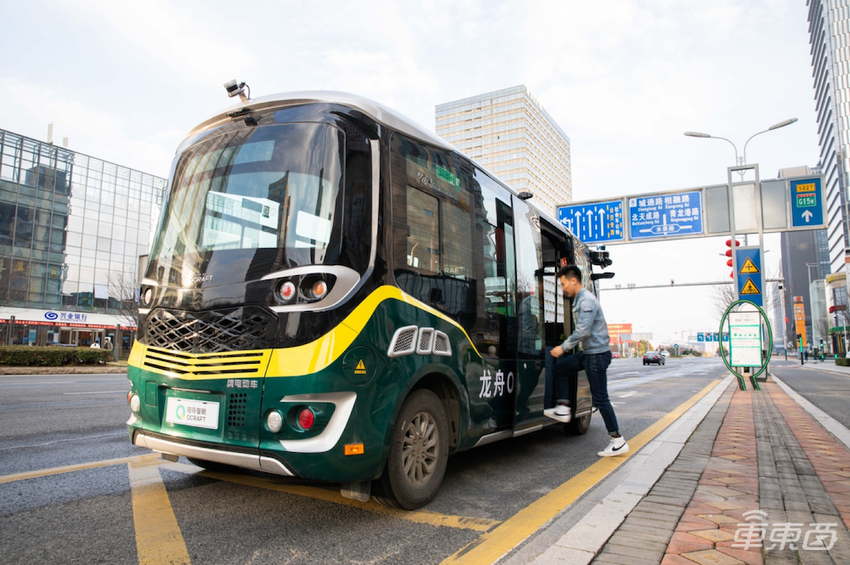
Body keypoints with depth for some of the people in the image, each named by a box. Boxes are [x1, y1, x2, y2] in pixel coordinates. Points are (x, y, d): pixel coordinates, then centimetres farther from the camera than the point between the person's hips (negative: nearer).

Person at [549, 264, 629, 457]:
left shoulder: (587, 301, -18)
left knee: (600, 398, -6)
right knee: (559, 367, 17)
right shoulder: (579, 300, 13)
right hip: (587, 353, 10)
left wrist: (563, 347, -18)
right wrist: (565, 347, 16)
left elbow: (582, 331, -25)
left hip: (597, 354, -10)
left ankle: (618, 441, 2)